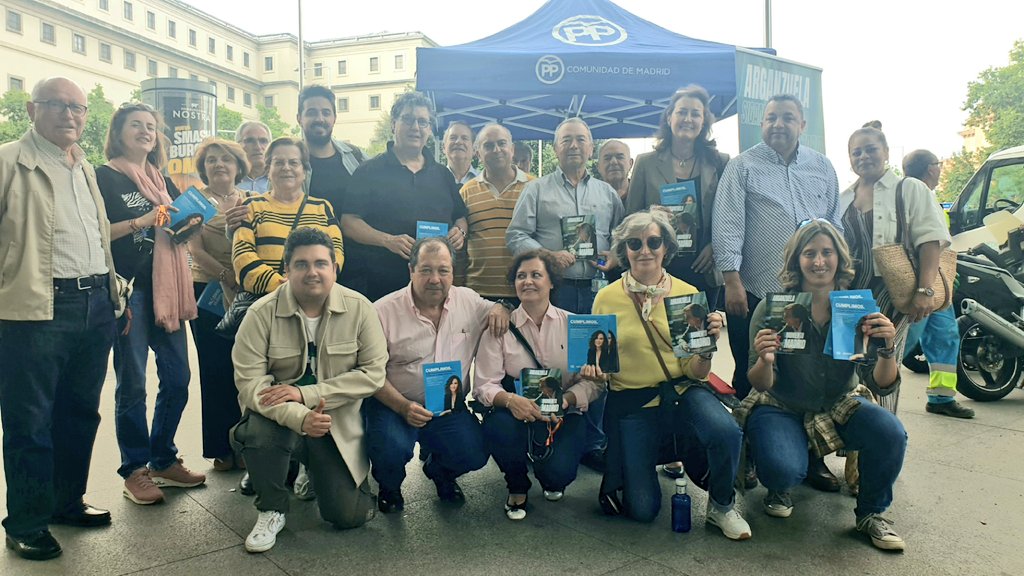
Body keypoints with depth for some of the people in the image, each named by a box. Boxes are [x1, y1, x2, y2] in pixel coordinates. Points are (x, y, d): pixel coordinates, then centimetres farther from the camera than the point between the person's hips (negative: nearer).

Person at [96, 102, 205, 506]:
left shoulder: (163, 181, 19)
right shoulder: (104, 178, 1)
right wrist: (139, 222, -18)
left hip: (165, 287, 6)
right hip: (127, 287, -6)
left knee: (177, 377, 6)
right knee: (132, 383, -2)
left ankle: (164, 461, 20)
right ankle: (134, 471, 10)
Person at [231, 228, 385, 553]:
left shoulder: (359, 308, -10)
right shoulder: (262, 314, -12)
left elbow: (373, 373, -12)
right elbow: (249, 382, -18)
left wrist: (305, 394, -21)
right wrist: (298, 417, -35)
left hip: (340, 424, 1)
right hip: (282, 419, 0)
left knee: (349, 516, -9)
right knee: (259, 430, -36)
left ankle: (315, 471, 28)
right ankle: (272, 510, -4)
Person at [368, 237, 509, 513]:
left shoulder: (468, 301, 2)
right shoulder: (384, 311, -10)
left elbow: (495, 309, 20)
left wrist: (500, 309, -6)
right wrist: (404, 407, -23)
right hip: (393, 404, -3)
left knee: (474, 455, -16)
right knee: (392, 450, -30)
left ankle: (439, 470, 23)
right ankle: (390, 486, 10)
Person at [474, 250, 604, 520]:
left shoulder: (573, 324, 2)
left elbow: (593, 380, -2)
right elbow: (484, 385, -8)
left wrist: (566, 399, -23)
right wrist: (509, 400, -29)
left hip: (562, 416, 0)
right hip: (516, 414, 0)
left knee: (558, 472, -27)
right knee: (498, 426, -34)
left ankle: (551, 479, 18)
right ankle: (517, 487, 2)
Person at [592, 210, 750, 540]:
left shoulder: (688, 294, -1)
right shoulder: (607, 298, -3)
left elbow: (696, 373, -1)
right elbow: (596, 360, 7)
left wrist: (708, 345, -20)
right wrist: (590, 369, -15)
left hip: (680, 393, 1)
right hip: (630, 404, 0)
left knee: (726, 432, -32)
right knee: (642, 510, -4)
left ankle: (722, 506, 0)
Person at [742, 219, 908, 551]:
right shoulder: (772, 309, -15)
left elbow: (883, 387, -13)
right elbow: (760, 385, -16)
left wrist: (888, 350, -34)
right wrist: (765, 361, -39)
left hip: (837, 406, 3)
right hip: (780, 407, -3)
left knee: (891, 434, -25)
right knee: (783, 470, -30)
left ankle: (872, 513, 5)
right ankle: (779, 489, 12)